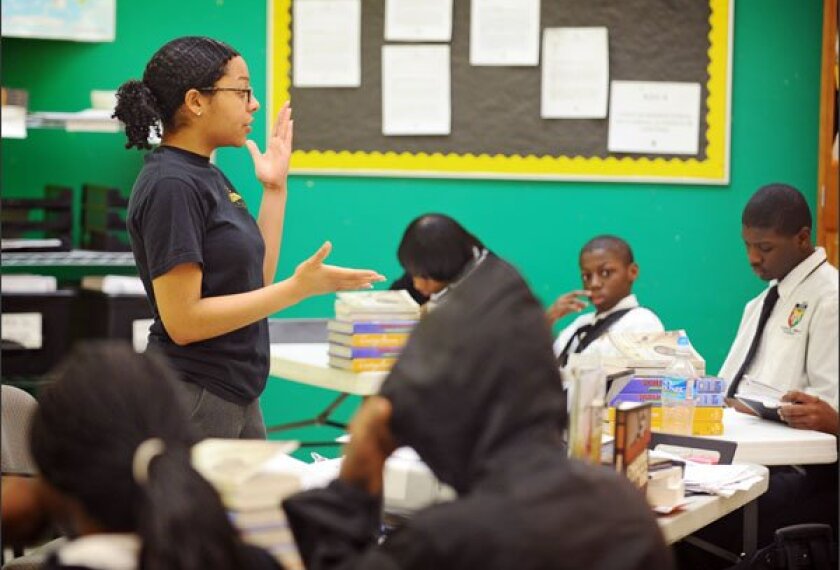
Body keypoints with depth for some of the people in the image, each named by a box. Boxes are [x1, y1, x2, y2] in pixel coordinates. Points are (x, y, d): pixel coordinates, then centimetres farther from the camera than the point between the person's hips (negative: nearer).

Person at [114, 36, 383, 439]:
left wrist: (275, 190, 10)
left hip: (238, 399, 9)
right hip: (192, 401, -9)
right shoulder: (171, 185, -16)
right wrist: (298, 288, -22)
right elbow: (182, 320, -21)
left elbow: (256, 282, 14)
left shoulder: (207, 175, 11)